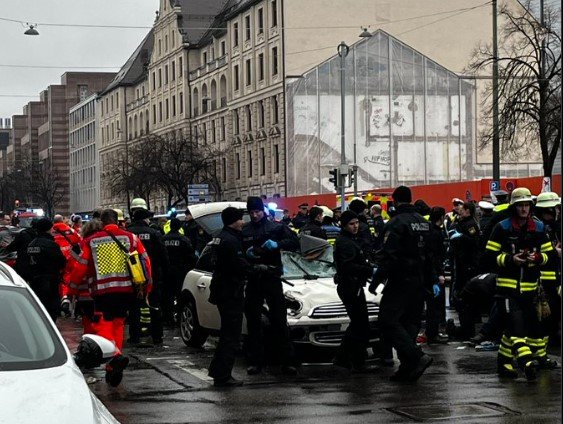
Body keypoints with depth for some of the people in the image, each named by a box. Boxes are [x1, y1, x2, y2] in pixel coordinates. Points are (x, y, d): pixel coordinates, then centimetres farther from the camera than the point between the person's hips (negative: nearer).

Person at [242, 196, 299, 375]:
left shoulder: (276, 227, 4)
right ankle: (255, 362, 11)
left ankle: (287, 362, -3)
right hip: (253, 280, 2)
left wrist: (277, 244, -19)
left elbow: (294, 242, -3)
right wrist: (246, 253, -10)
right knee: (253, 322, 5)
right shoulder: (244, 231, 9)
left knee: (279, 320, -5)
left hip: (272, 278, -2)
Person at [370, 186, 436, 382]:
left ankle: (417, 357, -19)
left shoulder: (396, 223, -13)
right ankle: (407, 368, 8)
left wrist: (376, 280, -14)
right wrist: (433, 280, 24)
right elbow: (430, 255, 19)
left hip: (401, 280, -8)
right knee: (410, 321, 11)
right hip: (419, 281, 8)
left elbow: (389, 256, -20)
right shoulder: (424, 223, 13)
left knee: (388, 321, -8)